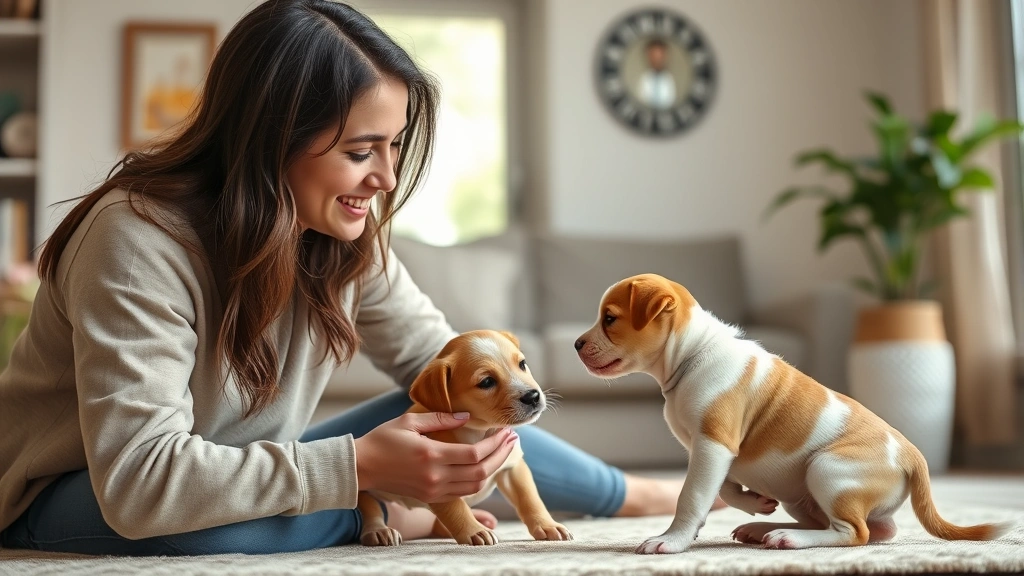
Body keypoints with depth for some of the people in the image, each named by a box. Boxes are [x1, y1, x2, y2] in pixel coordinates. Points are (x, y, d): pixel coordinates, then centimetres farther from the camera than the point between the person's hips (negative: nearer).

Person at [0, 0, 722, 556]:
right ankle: (383, 518, -9)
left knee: (468, 413, -5)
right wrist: (359, 466, -40)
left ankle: (637, 495, 16)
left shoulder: (350, 235, -7)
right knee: (207, 520, -39)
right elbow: (138, 482, -37)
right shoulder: (139, 240, -30)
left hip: (243, 472, 6)